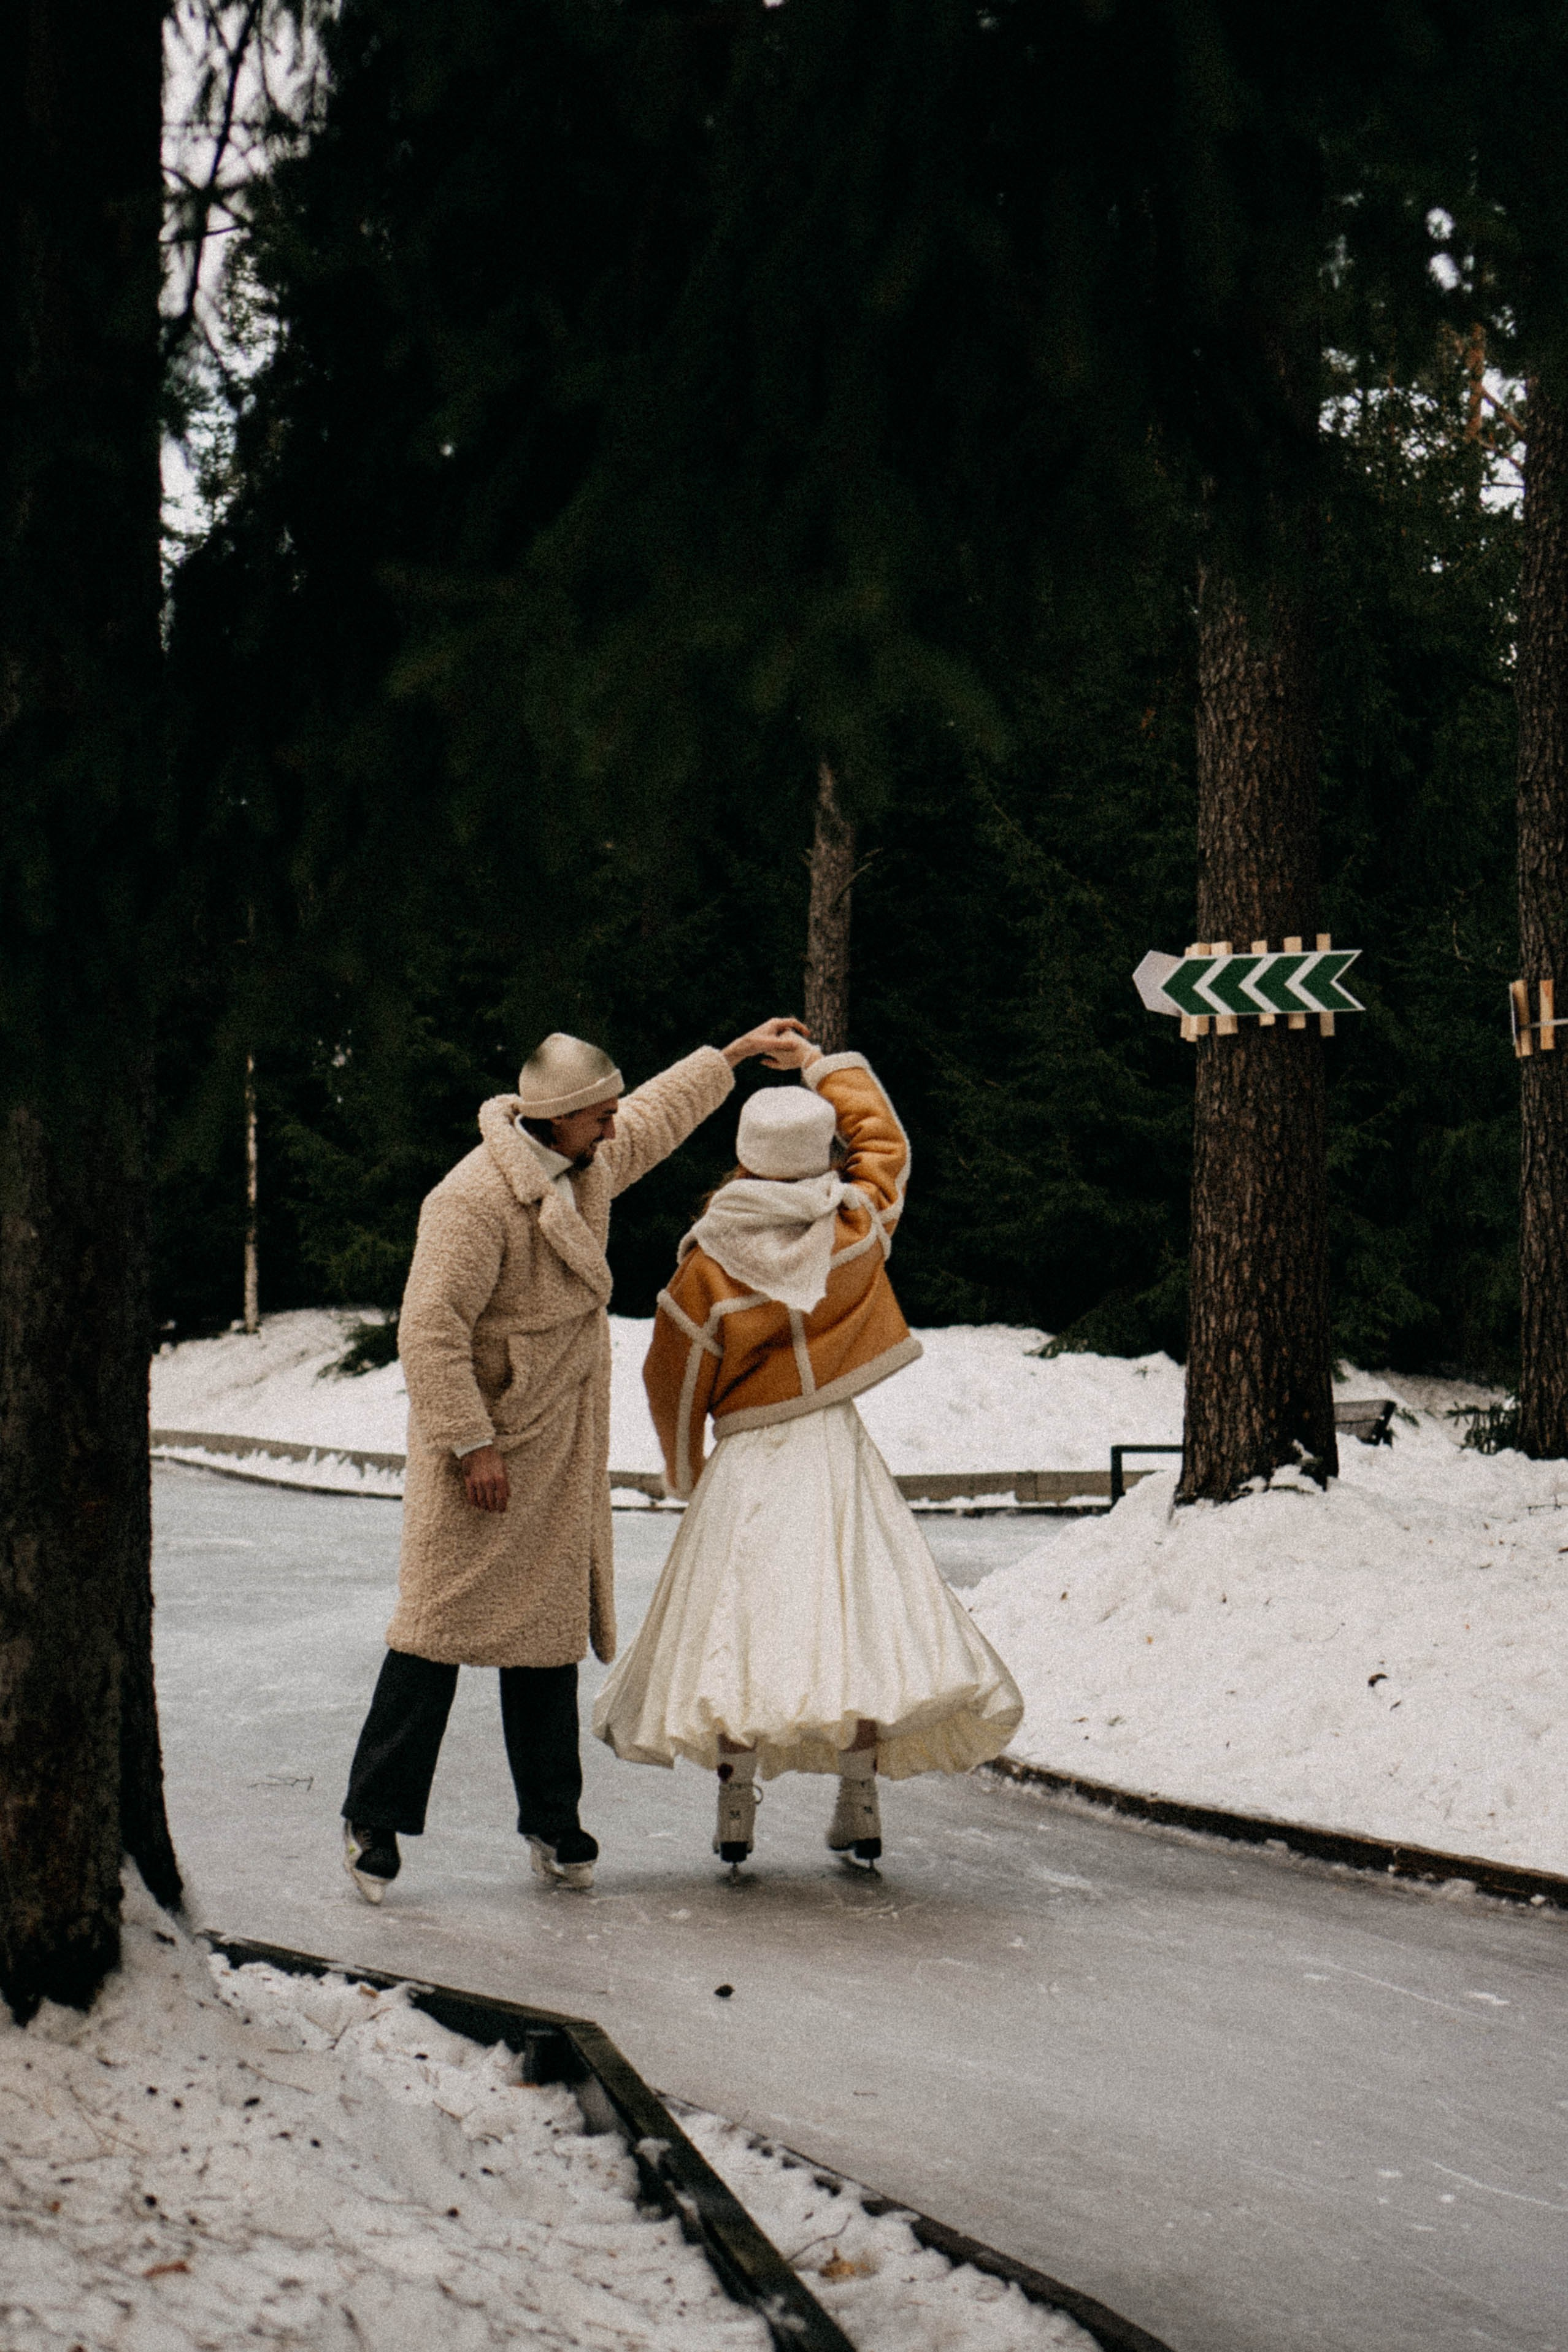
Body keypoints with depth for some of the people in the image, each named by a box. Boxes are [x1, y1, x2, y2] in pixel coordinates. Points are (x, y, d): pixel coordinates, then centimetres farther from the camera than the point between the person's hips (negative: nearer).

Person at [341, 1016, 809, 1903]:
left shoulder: (590, 1165, 7)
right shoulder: (475, 1200, -21)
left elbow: (657, 1116, 30)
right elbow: (430, 1330, -23)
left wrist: (734, 1055, 37)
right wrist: (472, 1444, -23)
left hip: (561, 1459, 8)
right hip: (483, 1450, -8)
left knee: (553, 1627, 9)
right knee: (441, 1627, -7)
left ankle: (554, 1825, 17)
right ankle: (376, 1820, 0)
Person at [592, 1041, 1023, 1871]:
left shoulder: (710, 1268, -8)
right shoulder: (857, 1223, -3)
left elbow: (674, 1383, 0)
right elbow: (882, 1138, 16)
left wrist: (685, 1473, 16)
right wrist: (822, 1064, 28)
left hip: (747, 1460, -1)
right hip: (835, 1449, 2)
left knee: (740, 1618, 2)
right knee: (857, 1611, 5)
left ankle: (736, 1802, -1)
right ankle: (858, 1800, 3)